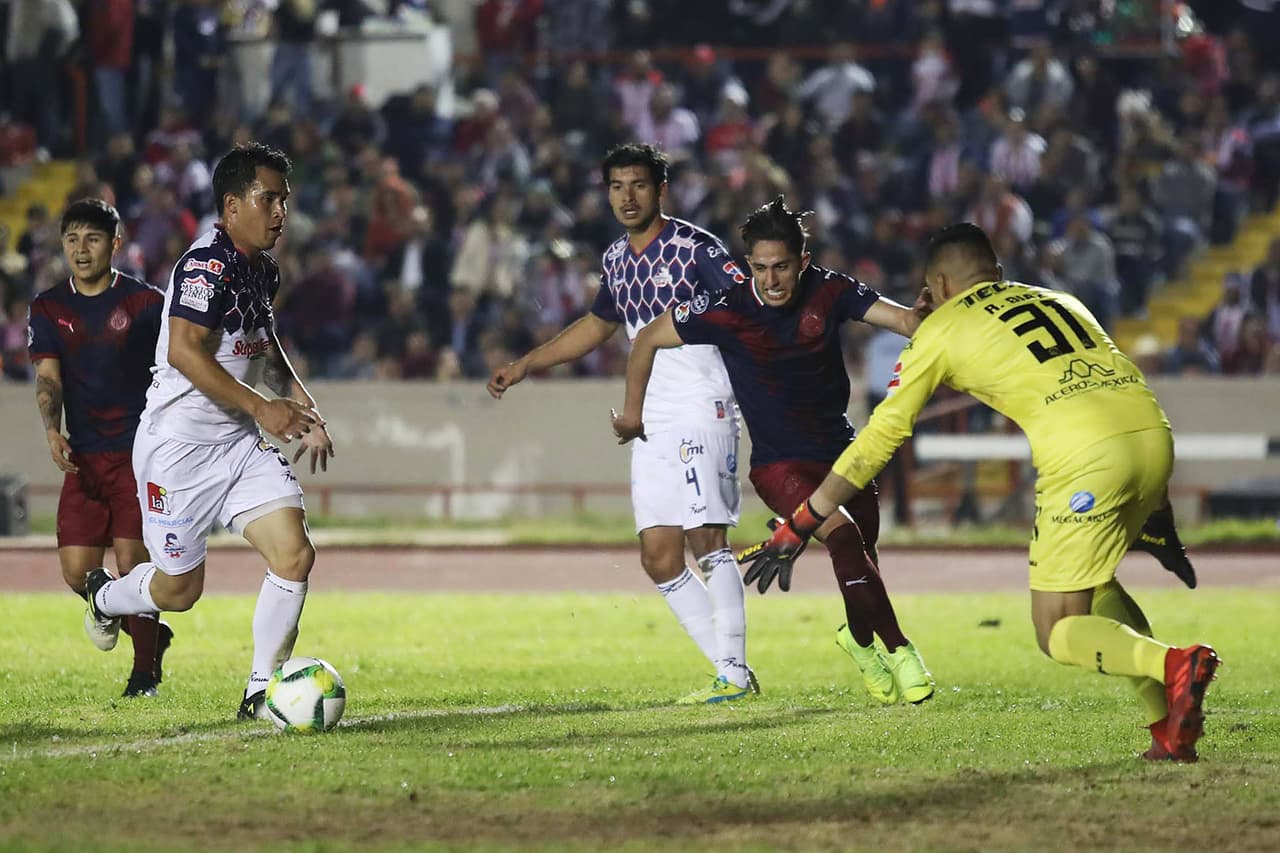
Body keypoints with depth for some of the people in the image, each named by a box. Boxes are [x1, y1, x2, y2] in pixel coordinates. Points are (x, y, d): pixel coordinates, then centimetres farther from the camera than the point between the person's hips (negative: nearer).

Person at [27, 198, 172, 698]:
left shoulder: (146, 302, -1)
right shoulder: (49, 309, 8)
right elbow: (48, 377, 0)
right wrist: (51, 428, -19)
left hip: (140, 451, -3)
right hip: (84, 457, 3)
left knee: (132, 562, -10)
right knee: (77, 571, -4)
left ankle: (145, 669, 6)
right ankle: (150, 631, 22)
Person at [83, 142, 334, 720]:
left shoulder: (262, 269, 11)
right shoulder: (207, 265, -18)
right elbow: (184, 352, -28)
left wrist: (302, 406, 17)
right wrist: (261, 408, -29)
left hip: (240, 445, 8)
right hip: (178, 448, -8)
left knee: (295, 554, -11)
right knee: (180, 590, 4)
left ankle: (261, 693, 0)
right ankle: (107, 597, 40)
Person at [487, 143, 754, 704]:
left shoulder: (694, 247, -7)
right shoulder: (617, 259, 16)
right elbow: (596, 326, 33)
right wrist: (525, 366, 35)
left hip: (701, 410, -8)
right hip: (650, 423, 8)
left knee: (705, 538, -16)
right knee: (659, 559, 1)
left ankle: (733, 672, -13)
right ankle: (732, 671, 6)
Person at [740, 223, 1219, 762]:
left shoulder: (942, 328, 15)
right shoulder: (1060, 301, 29)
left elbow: (881, 434, 15)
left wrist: (799, 526, 21)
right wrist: (1155, 506, 40)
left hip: (1084, 456, -6)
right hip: (1154, 434, 6)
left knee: (1060, 635, 4)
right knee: (1091, 579, 28)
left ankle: (1173, 664, -25)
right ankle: (1171, 729, 13)